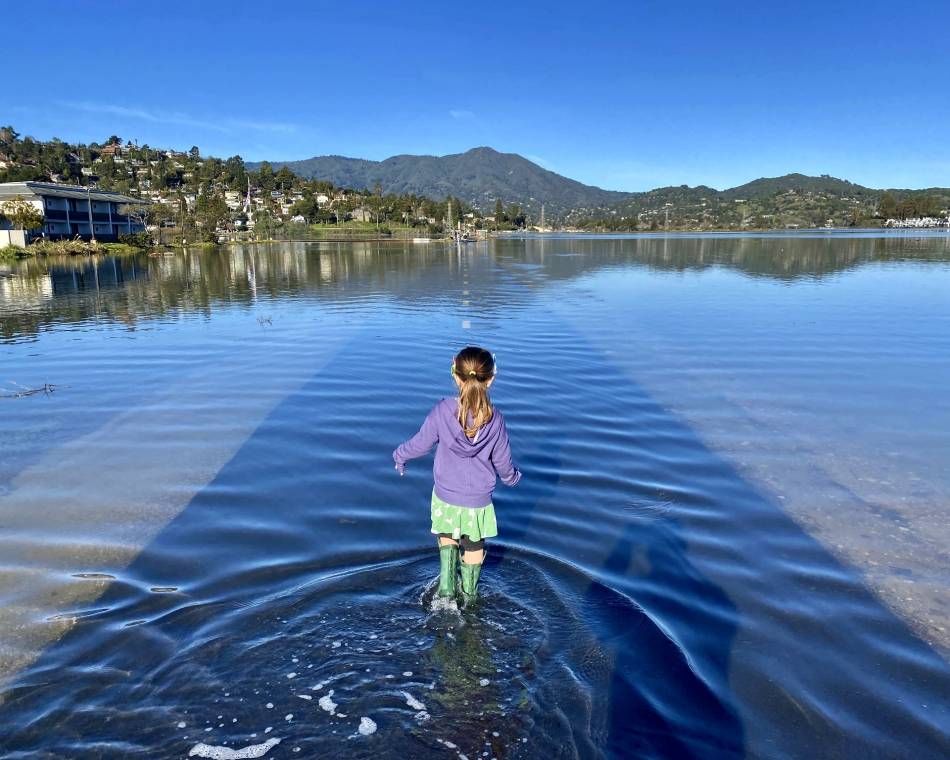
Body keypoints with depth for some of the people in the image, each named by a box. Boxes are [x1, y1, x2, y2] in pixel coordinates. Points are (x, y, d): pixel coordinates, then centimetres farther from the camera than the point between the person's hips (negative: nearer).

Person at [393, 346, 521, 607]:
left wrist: (400, 456, 14)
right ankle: (468, 594, 38)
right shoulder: (495, 420, -17)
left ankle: (446, 584, 19)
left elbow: (420, 443, -7)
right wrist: (512, 477, 19)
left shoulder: (442, 411, -20)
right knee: (474, 547, 22)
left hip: (446, 497, 0)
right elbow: (502, 461, -4)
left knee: (447, 537, 28)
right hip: (479, 501, 0)